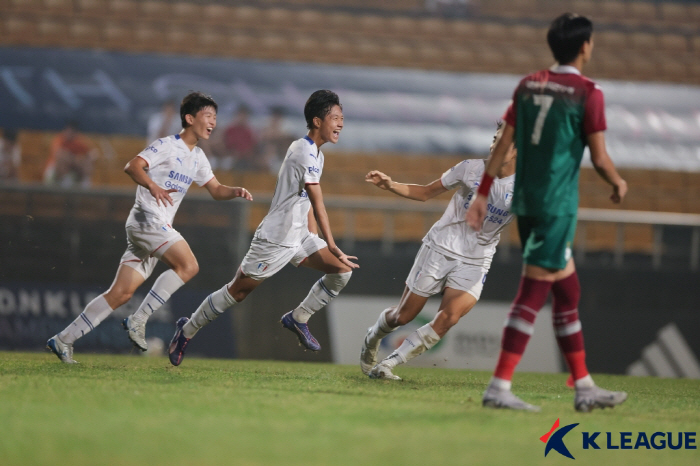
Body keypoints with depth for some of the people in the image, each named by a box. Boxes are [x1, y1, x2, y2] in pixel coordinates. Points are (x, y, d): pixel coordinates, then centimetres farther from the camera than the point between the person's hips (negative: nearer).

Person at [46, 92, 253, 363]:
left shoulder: (197, 157, 20)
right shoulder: (167, 145, -6)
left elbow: (216, 190, 25)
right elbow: (132, 166, -18)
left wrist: (235, 192, 3)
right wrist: (152, 186, -37)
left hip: (159, 228, 8)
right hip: (147, 218, -8)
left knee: (122, 293, 2)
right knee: (188, 265, -22)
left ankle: (63, 340, 3)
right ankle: (138, 320, -17)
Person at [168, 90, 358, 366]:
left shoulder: (314, 153, 11)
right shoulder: (306, 154, -21)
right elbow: (318, 205, -29)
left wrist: (313, 237, 12)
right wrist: (333, 248, -33)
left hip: (298, 237, 9)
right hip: (274, 240, -9)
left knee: (342, 271, -6)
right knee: (237, 292, 1)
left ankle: (298, 318, 4)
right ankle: (187, 331, 18)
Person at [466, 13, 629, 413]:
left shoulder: (529, 86, 9)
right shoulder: (588, 93, -10)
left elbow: (503, 145, 9)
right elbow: (600, 158, -10)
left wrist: (483, 195, 12)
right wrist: (619, 184, 10)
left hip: (526, 201, 7)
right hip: (557, 204, -7)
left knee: (568, 293, 14)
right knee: (534, 293, -7)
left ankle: (585, 387, 20)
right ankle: (500, 387, -11)